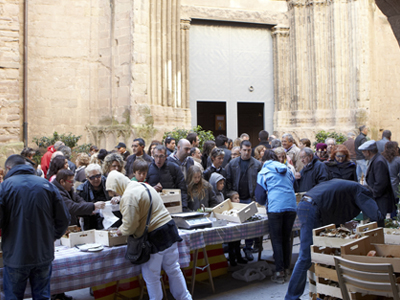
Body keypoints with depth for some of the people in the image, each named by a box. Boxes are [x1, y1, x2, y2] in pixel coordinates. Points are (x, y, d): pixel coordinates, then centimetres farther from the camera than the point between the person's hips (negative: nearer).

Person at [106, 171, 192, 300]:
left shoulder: (128, 196, -17)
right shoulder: (143, 186, 12)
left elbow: (130, 225, -18)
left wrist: (121, 231, 3)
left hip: (154, 237, -9)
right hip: (169, 230, 9)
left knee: (151, 276, 9)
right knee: (174, 270, 19)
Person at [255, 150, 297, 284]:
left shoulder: (264, 172, 7)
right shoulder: (287, 170, 19)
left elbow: (260, 196, 8)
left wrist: (266, 202, 31)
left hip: (275, 208, -4)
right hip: (291, 206, 4)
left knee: (276, 240, 1)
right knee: (286, 239, 13)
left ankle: (279, 273, 0)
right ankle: (286, 269, 21)